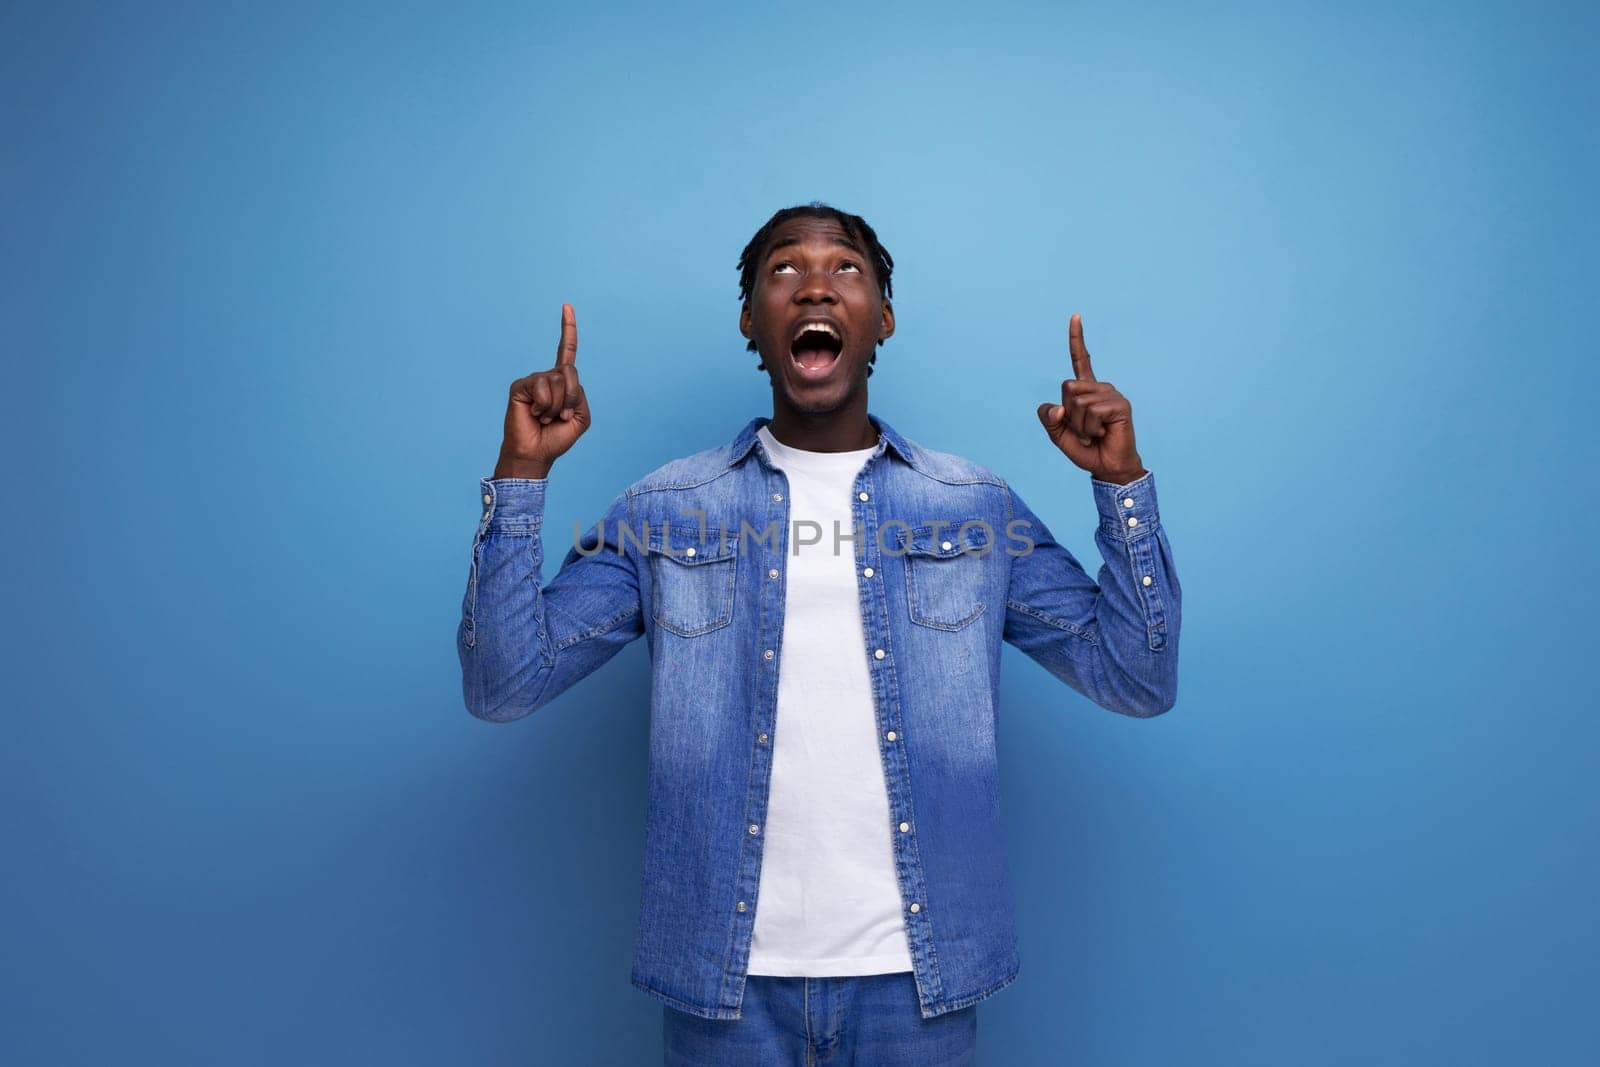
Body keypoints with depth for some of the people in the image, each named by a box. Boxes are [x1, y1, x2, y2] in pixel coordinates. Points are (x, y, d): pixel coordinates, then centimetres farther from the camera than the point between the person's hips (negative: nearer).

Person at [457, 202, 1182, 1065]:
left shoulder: (975, 507, 1)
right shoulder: (665, 512, -1)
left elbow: (1139, 681, 0)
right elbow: (503, 685, -6)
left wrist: (1121, 481, -11)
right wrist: (520, 473, -15)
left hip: (915, 972, 1)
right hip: (725, 974, 0)